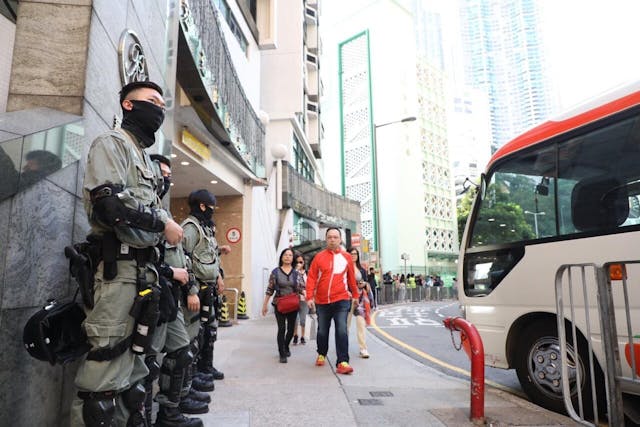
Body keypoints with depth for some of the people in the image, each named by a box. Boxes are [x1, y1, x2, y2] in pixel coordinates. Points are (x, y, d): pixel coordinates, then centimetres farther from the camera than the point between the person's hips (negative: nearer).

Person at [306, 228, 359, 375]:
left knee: (342, 331, -11)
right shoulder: (319, 257, -1)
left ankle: (342, 362, -7)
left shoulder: (346, 257, 1)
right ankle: (321, 354, 38)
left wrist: (355, 295, 19)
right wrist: (310, 297, -10)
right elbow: (311, 278, -3)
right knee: (322, 331, 16)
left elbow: (351, 278, 11)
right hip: (322, 302, 1)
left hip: (341, 300, -1)